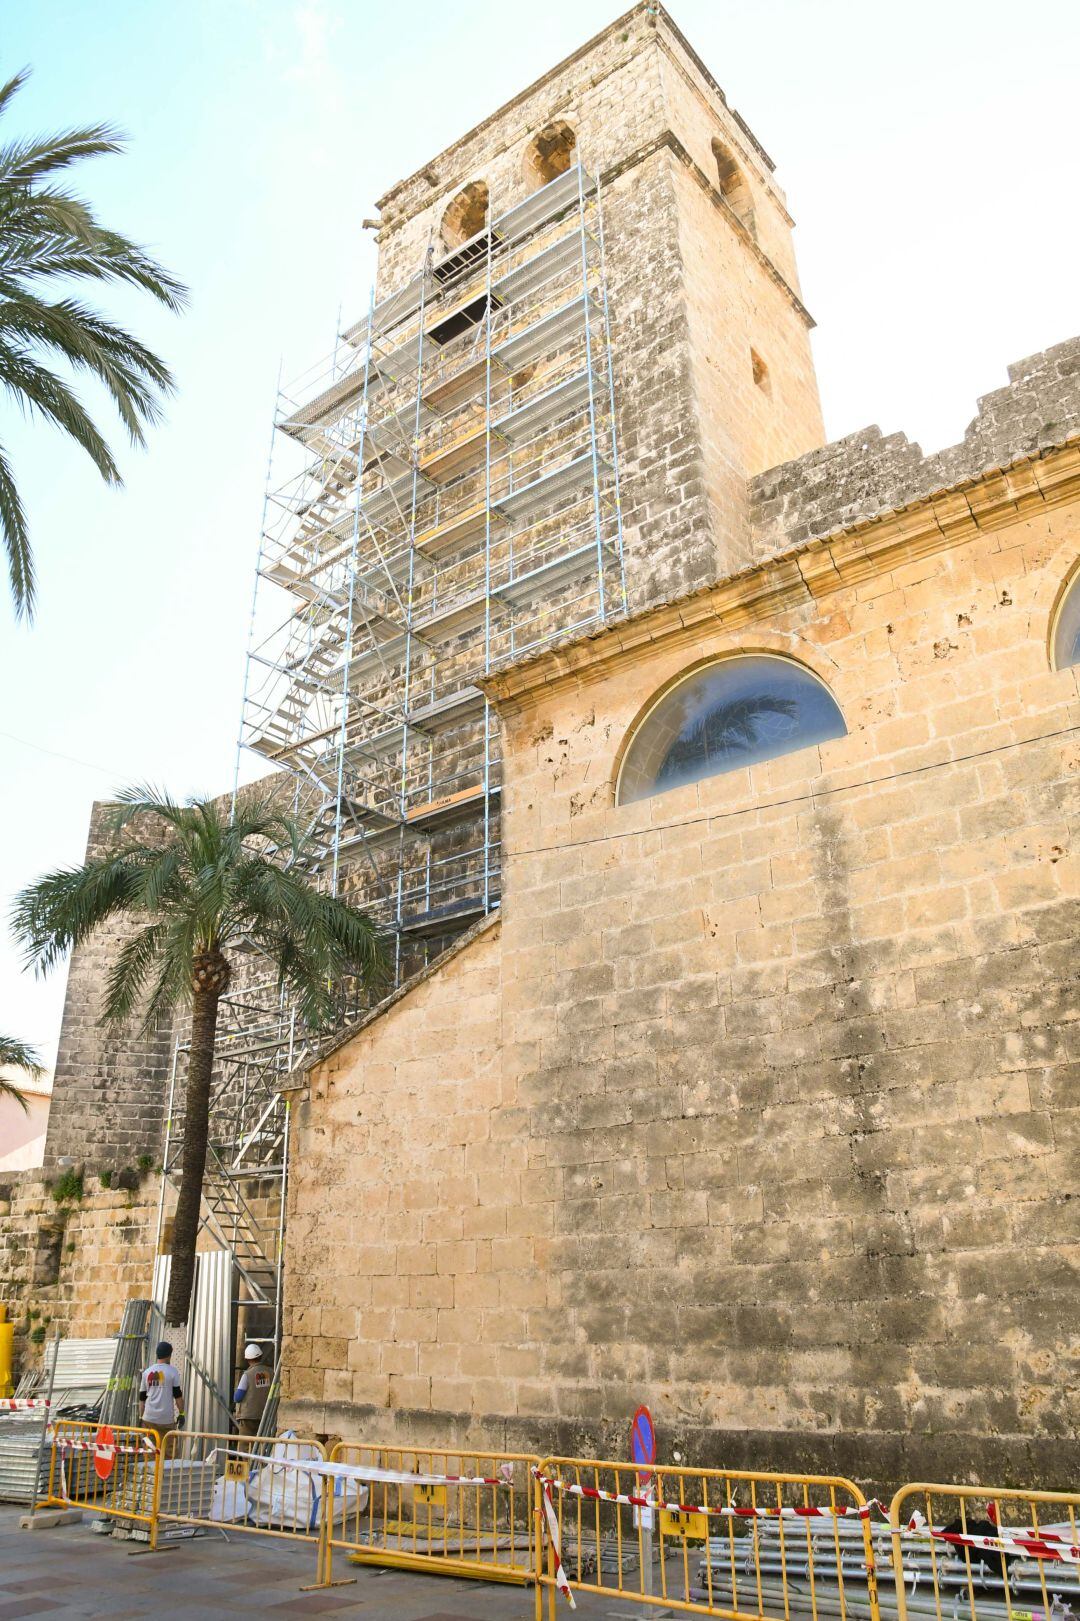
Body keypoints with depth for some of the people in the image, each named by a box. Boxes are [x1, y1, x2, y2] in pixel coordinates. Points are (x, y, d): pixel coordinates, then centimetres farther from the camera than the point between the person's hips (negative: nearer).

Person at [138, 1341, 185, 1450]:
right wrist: (181, 1414, 4)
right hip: (166, 1418, -4)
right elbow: (178, 1395, -3)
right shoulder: (172, 1371, -4)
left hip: (149, 1418, 4)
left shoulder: (147, 1372, 7)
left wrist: (141, 1417, 19)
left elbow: (142, 1398, 11)